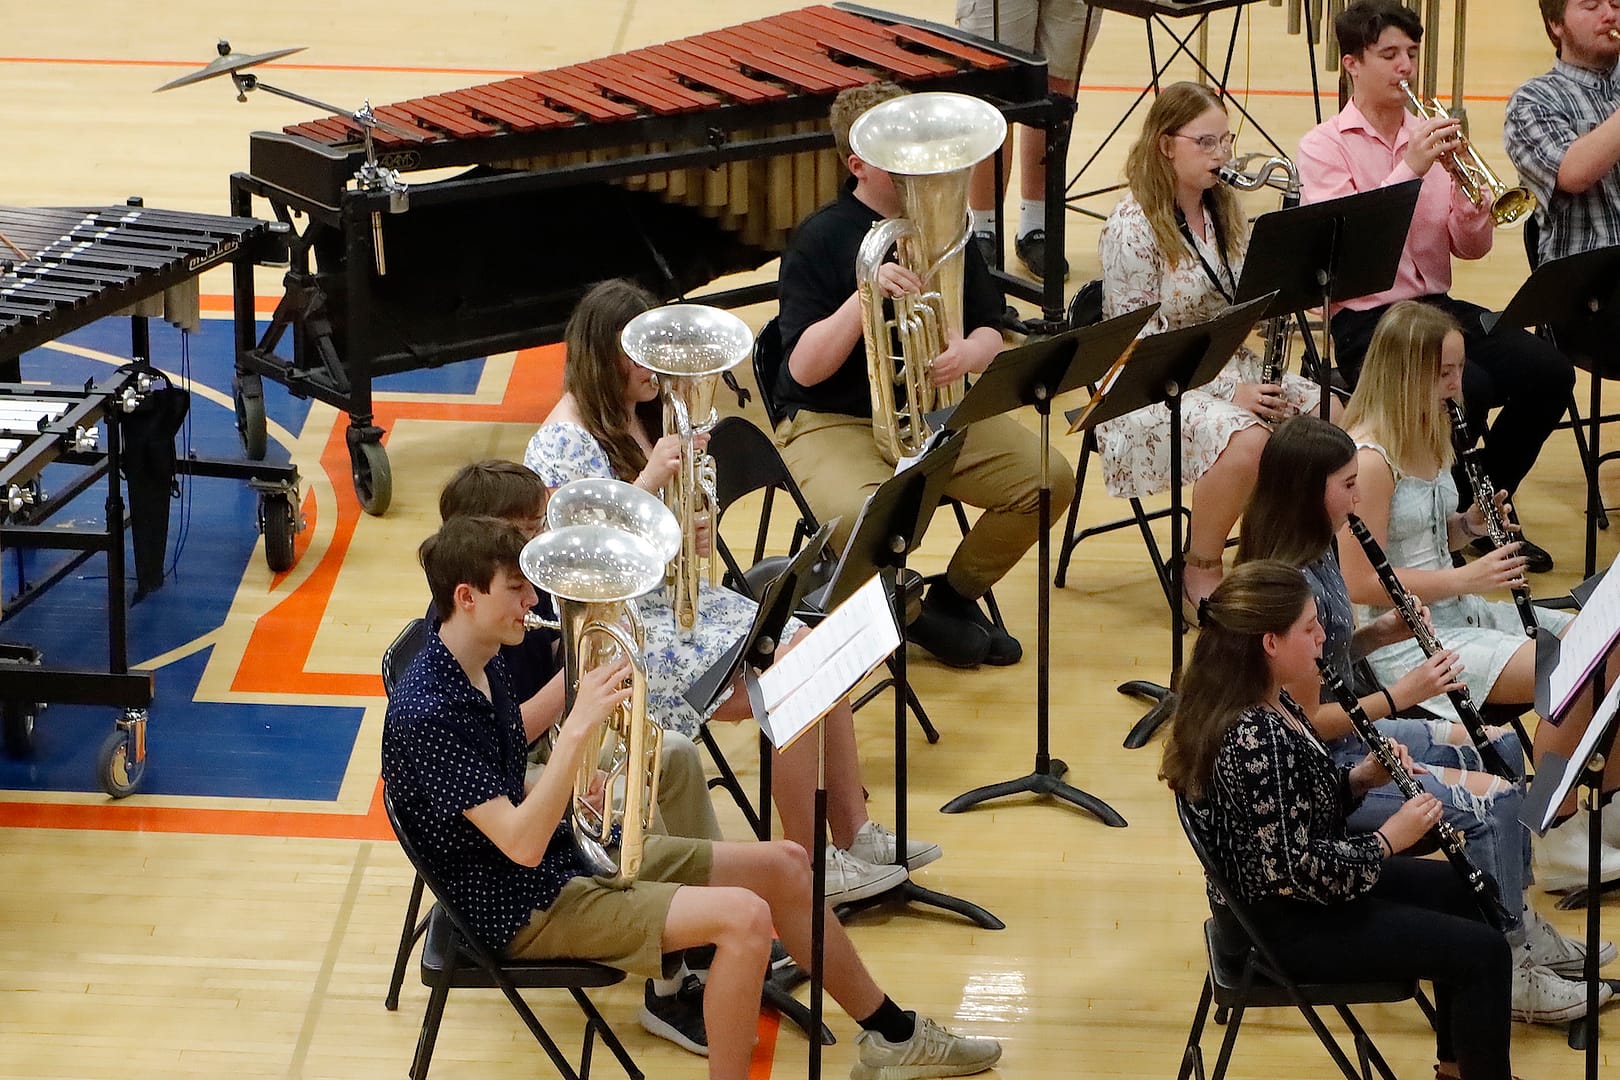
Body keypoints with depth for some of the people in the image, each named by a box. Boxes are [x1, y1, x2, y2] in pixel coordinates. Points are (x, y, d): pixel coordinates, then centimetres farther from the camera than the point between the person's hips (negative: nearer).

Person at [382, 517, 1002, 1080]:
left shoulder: (484, 670, 5)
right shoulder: (426, 712, -26)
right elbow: (521, 843, -31)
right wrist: (577, 730, -35)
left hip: (575, 850, 10)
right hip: (525, 907, -10)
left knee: (783, 864, 10)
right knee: (743, 917, -25)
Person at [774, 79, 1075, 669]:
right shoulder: (820, 240, -11)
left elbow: (989, 333, 5)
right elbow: (804, 368, -17)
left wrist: (968, 353, -21)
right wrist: (864, 297, -32)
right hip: (837, 421, -5)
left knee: (1048, 480, -15)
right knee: (865, 518, -37)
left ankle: (954, 596, 9)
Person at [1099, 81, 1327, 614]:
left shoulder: (1224, 210, 9)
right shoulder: (1133, 225, -15)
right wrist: (1226, 391, -22)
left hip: (1231, 370, 7)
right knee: (1246, 440, -34)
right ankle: (1200, 575, -13)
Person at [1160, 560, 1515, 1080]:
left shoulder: (1271, 704, -1)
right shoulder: (1256, 740, -32)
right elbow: (1296, 870, -31)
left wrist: (1362, 778, -3)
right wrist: (1388, 839, -20)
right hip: (1286, 927, -11)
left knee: (1457, 887, 26)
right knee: (1482, 952, -8)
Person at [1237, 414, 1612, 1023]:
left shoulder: (1316, 557, 3)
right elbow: (1307, 722, -25)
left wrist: (1382, 632, -1)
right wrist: (1400, 695, -24)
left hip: (1347, 730, 11)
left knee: (1500, 748, 16)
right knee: (1490, 799, -15)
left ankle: (1521, 928, 22)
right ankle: (1508, 972, -1)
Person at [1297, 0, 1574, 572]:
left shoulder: (1430, 137, 14)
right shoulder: (1325, 146, -1)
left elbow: (1470, 248, 10)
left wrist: (1468, 190, -11)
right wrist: (1410, 168, -20)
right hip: (1366, 319, -6)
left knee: (1549, 372, -16)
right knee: (1469, 386, -31)